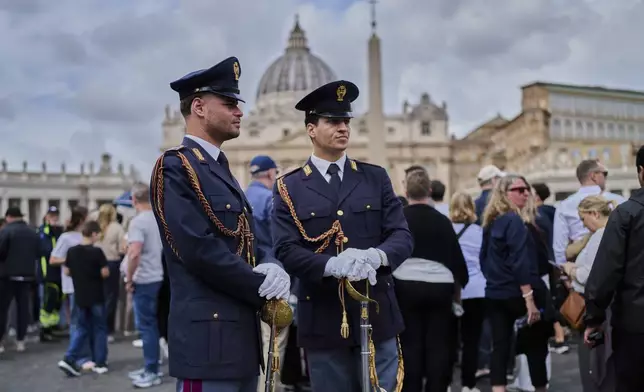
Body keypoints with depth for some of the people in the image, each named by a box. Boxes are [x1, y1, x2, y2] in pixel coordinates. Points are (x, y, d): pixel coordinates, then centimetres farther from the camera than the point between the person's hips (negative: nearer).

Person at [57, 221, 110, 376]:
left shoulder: (71, 251, 0)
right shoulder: (97, 251, -14)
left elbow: (66, 272, 7)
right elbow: (105, 273, -15)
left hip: (80, 297, 4)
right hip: (96, 297, -4)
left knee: (81, 328, 14)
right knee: (99, 329, 8)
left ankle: (69, 359, 0)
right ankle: (100, 363, 10)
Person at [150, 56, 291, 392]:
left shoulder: (221, 169, 18)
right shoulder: (176, 167, -11)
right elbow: (200, 250, -21)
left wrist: (271, 267, -6)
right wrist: (263, 288, -11)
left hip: (242, 332, 9)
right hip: (209, 334, -9)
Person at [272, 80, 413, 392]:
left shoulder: (376, 178, 8)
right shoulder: (288, 188, 2)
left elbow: (402, 236, 1)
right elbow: (286, 251, -9)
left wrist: (377, 255, -22)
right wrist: (332, 265, -27)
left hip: (376, 314, 2)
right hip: (323, 320, -1)